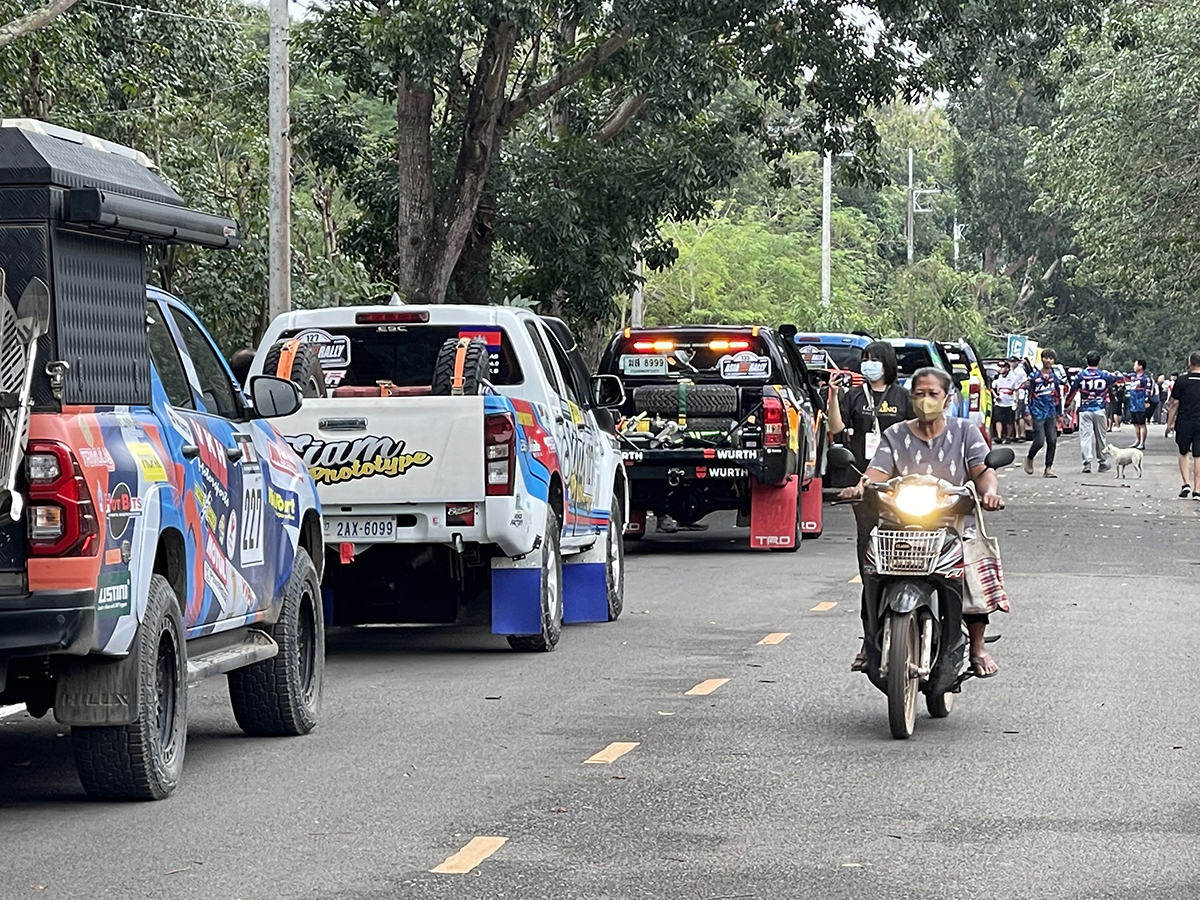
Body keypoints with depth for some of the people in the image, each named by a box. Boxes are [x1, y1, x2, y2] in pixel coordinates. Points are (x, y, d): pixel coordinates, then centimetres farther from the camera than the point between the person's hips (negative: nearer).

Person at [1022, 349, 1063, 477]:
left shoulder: (1055, 378, 9)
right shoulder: (1034, 376, -3)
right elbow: (1027, 394, -3)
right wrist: (1027, 413, -8)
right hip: (1037, 413, -4)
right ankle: (1029, 459, 18)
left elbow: (1058, 397, 18)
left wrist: (1059, 414, 17)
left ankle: (1048, 469, 4)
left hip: (1051, 414, 4)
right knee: (1039, 441, -11)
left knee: (1052, 441, -2)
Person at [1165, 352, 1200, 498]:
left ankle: (1186, 483, 5)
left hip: (1184, 423, 0)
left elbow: (1174, 404, -2)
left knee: (1184, 453, 17)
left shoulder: (1182, 381, -5)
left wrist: (1169, 424, 6)